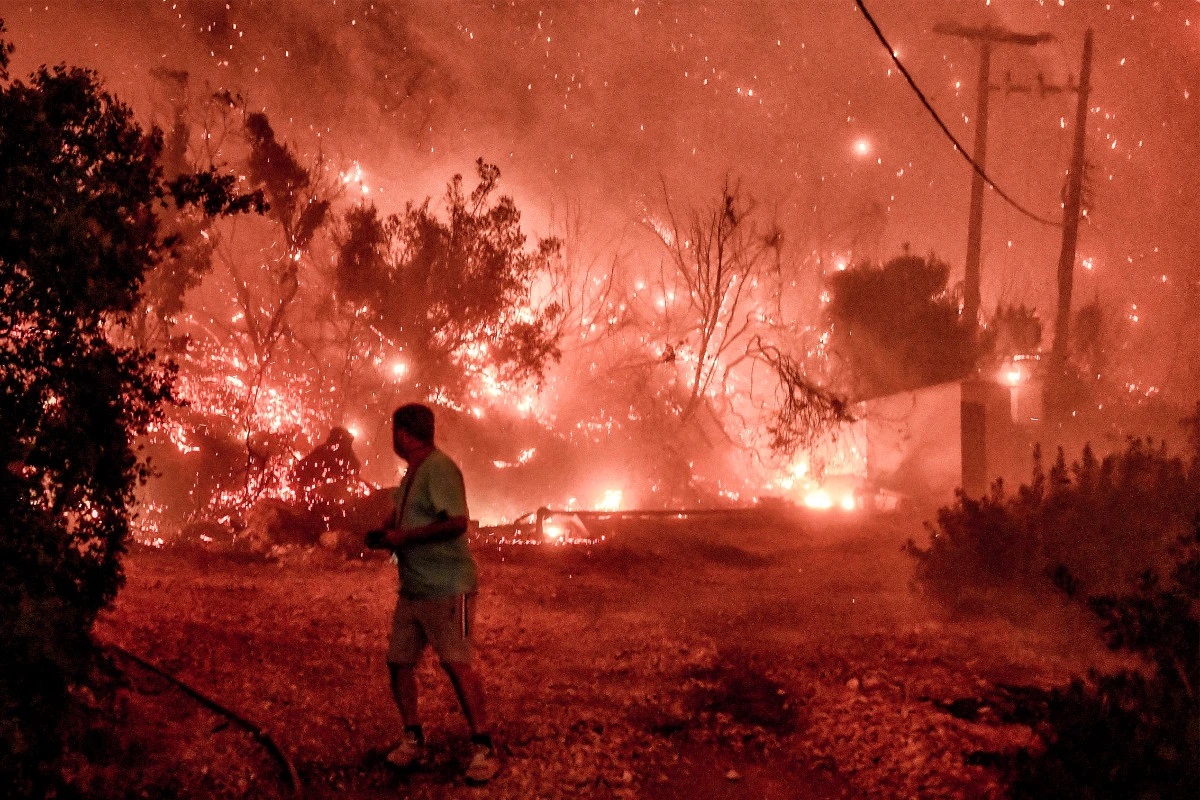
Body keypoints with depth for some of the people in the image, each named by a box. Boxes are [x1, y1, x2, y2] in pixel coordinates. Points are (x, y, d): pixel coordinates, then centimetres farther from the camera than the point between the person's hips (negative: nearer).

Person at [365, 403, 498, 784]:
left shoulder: (439, 468, -14)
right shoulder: (412, 473, 16)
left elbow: (457, 522, -24)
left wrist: (403, 537, -18)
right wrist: (383, 535, 5)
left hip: (446, 587, -9)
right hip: (412, 587, 9)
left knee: (458, 663, -10)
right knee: (399, 661, 6)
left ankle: (482, 747, -5)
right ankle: (412, 738, 18)